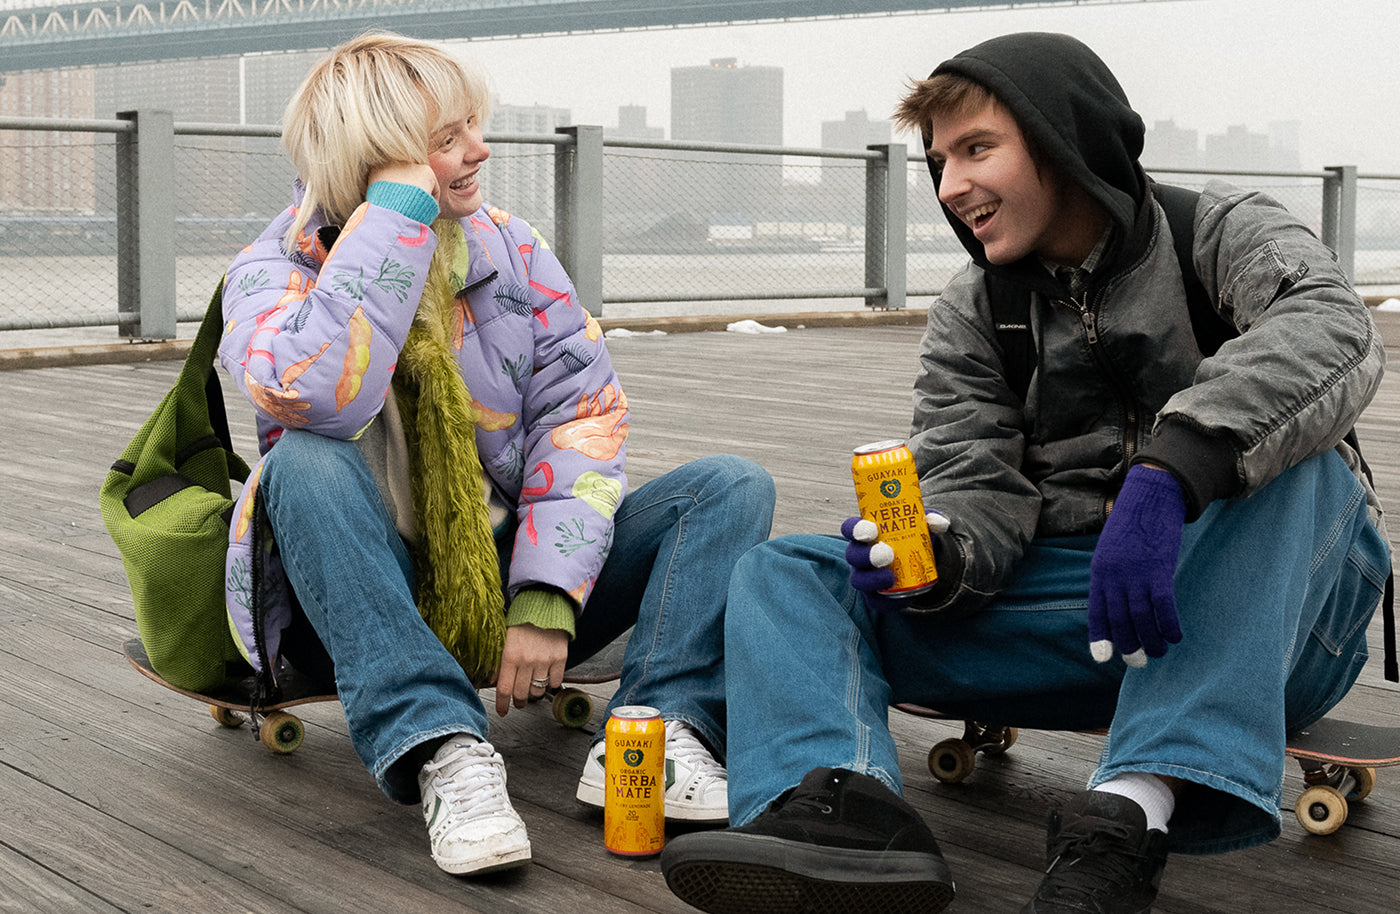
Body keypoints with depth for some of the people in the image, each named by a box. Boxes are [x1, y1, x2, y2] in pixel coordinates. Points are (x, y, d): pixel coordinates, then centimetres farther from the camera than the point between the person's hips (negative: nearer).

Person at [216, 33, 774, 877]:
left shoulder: (512, 250, 3)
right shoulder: (276, 272, -8)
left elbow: (580, 417, -5)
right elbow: (320, 397, -32)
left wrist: (548, 601, -18)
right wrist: (398, 207, -25)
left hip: (510, 590, 4)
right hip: (368, 605, -3)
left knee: (733, 487, -10)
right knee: (309, 464, -34)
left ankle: (658, 729, -30)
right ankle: (442, 749, -39)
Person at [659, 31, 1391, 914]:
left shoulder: (1221, 231, -2)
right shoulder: (971, 314, 11)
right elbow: (980, 493, 0)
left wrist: (1166, 474, -39)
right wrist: (934, 555, -24)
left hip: (1262, 598, -3)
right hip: (1081, 612, 4)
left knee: (1295, 457, -34)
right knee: (781, 574, -10)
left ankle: (1135, 811, -44)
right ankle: (844, 804, -41)